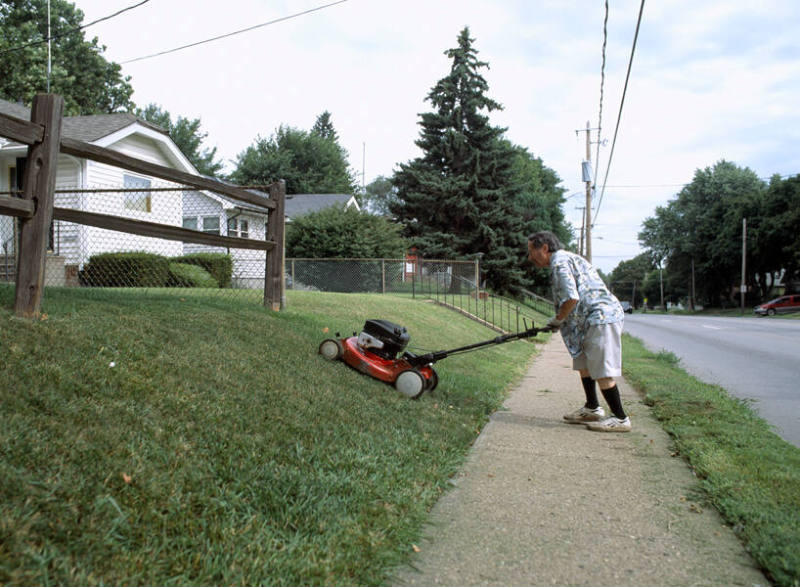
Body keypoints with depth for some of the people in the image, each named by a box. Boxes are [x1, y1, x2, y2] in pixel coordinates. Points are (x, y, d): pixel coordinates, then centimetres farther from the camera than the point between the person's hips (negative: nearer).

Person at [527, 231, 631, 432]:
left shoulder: (559, 262, -11)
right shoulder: (567, 258, 21)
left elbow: (572, 298, -23)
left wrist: (557, 320, -6)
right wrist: (560, 321, 15)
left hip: (601, 319, -11)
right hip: (593, 320, 11)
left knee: (602, 372, -7)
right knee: (583, 363, 18)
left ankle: (620, 418, 0)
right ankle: (592, 408, 28)